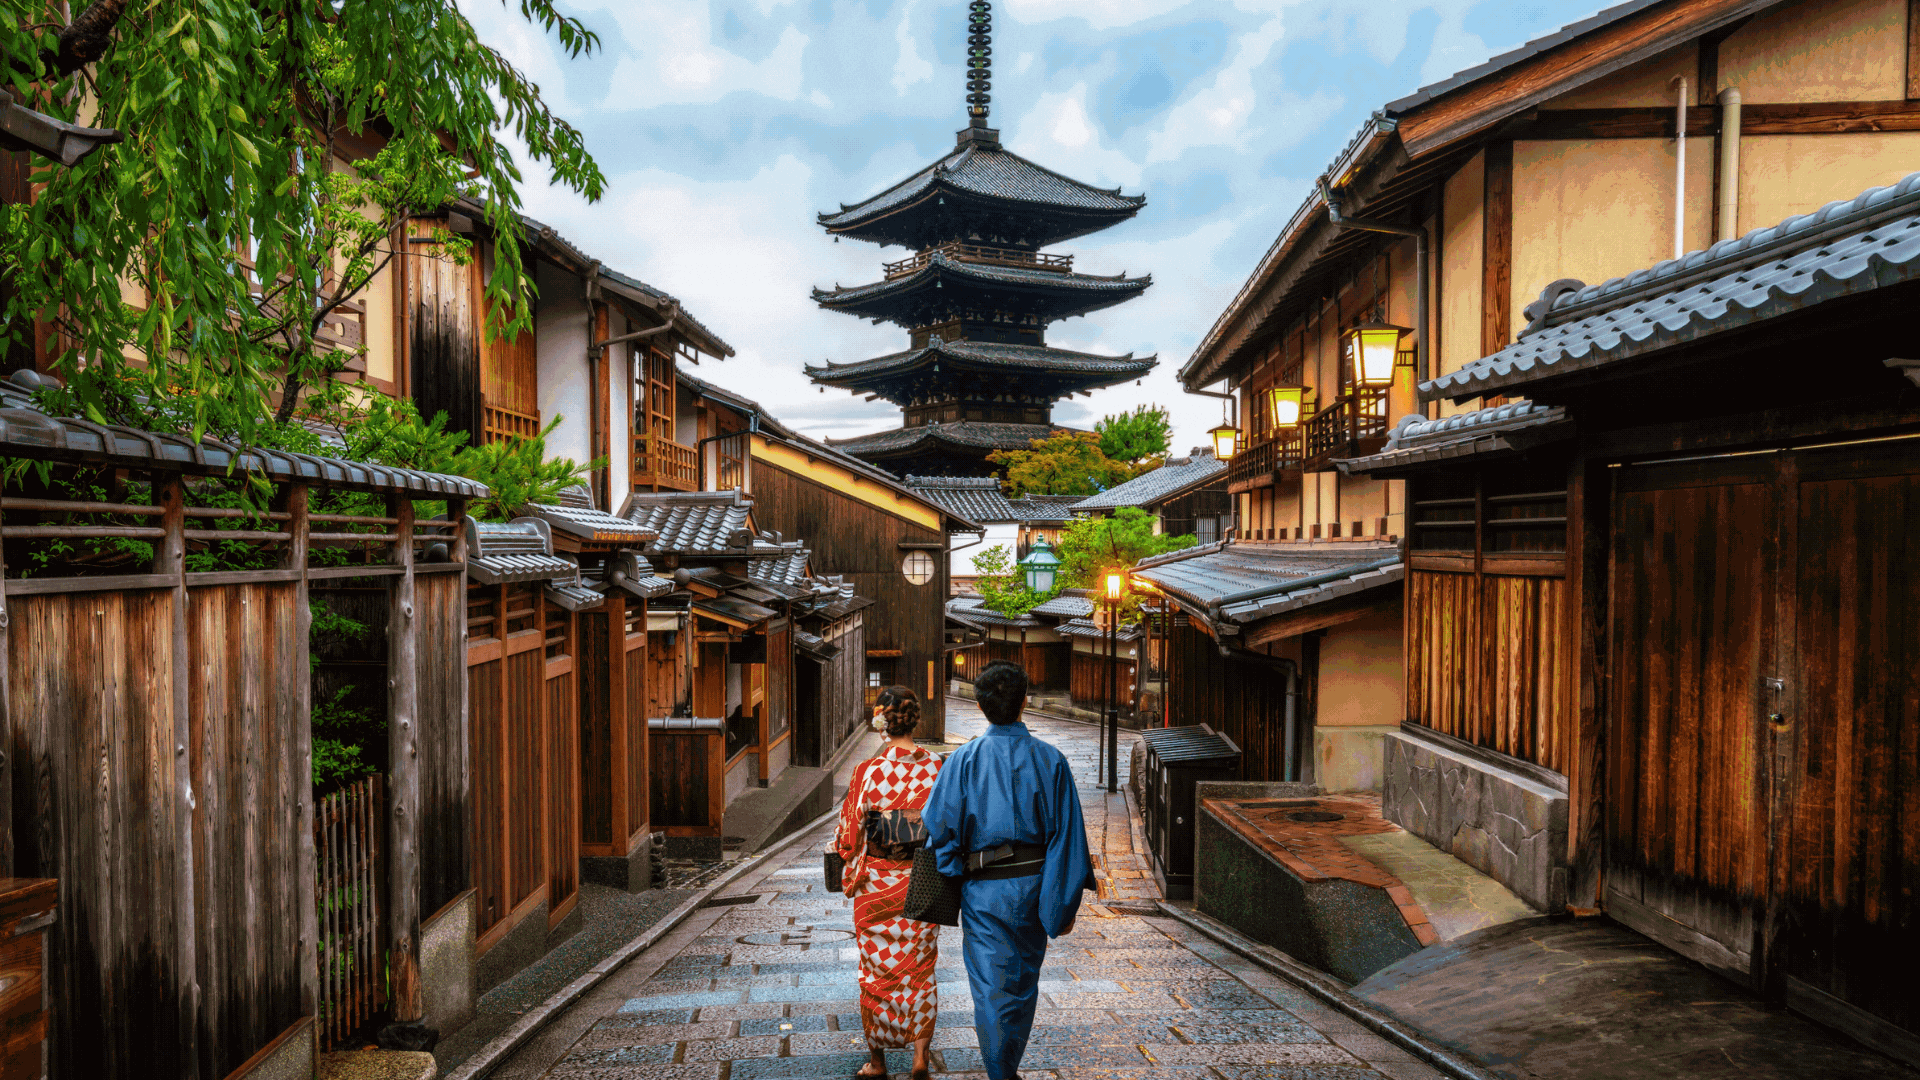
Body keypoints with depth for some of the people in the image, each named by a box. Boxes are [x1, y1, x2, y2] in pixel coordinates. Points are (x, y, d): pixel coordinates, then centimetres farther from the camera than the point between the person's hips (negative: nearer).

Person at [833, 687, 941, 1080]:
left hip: (876, 884, -2)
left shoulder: (868, 771, -16)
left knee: (876, 972, 15)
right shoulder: (936, 769, -9)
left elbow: (850, 831, -8)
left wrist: (849, 878, 9)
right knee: (920, 970, 18)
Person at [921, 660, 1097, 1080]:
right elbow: (1067, 837, -6)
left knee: (991, 989, 9)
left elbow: (939, 826, -10)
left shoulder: (963, 759, -9)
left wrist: (956, 874, 6)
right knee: (1024, 983, 22)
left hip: (985, 891, -2)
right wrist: (1066, 904, 1)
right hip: (1033, 887, 3)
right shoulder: (1051, 760, -6)